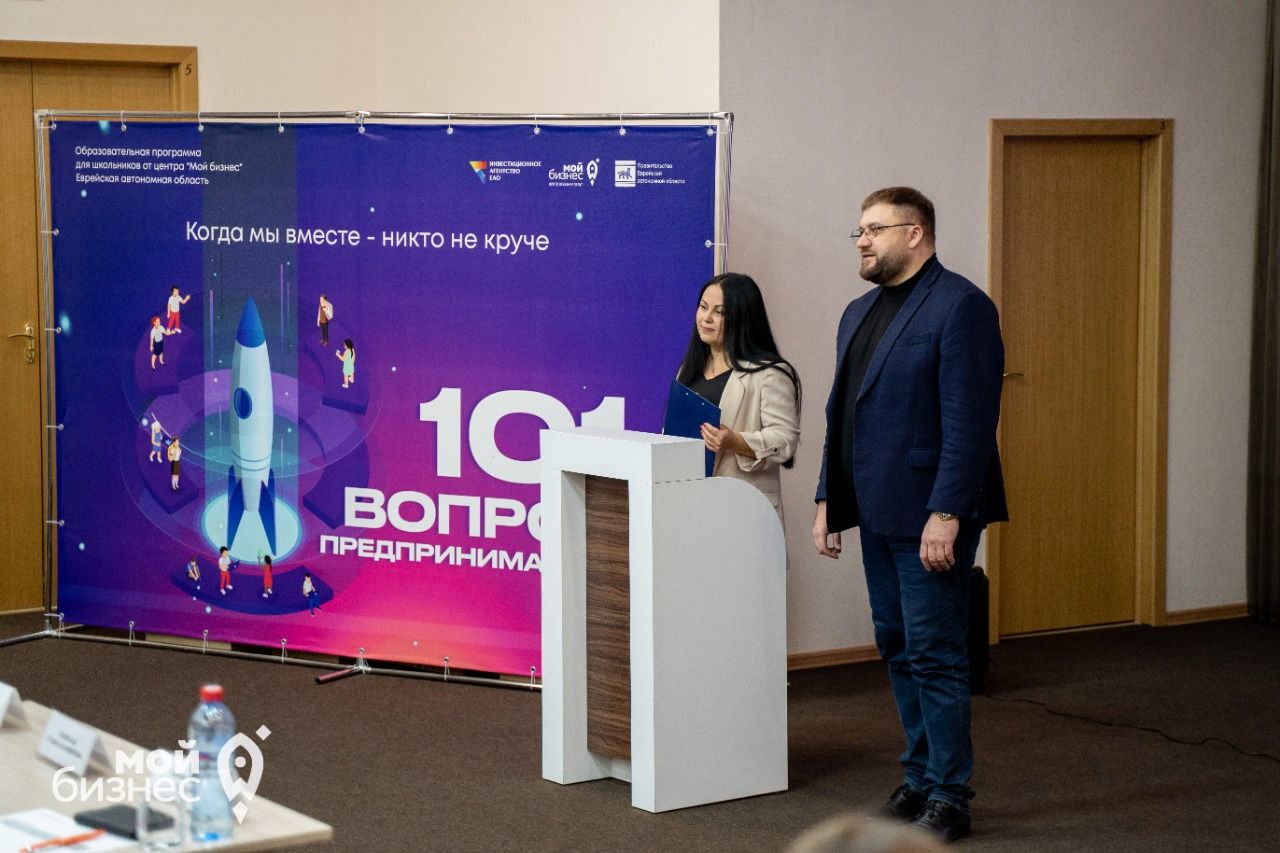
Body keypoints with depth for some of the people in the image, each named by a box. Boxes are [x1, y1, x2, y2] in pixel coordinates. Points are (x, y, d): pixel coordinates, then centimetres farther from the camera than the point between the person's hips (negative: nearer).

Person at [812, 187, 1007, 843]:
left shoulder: (960, 307, -11)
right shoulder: (859, 313, 16)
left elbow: (969, 421, -17)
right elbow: (840, 414, 20)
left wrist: (945, 514, -21)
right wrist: (828, 499, 14)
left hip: (930, 518, -9)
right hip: (878, 515, 9)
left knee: (935, 655, -4)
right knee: (898, 649, 14)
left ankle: (947, 797, 4)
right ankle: (919, 780, 24)